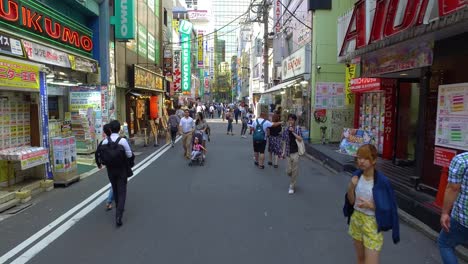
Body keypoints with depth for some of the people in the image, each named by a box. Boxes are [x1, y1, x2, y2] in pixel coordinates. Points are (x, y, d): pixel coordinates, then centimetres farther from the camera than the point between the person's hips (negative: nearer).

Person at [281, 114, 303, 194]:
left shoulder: (298, 128, -3)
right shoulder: (286, 130, 2)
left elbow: (300, 139, -14)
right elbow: (285, 142, 8)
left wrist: (293, 132, -20)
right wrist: (283, 152, 6)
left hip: (296, 152, -2)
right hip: (288, 153, 2)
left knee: (295, 171, 1)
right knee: (288, 171, 5)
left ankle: (292, 187, 16)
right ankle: (293, 179, 39)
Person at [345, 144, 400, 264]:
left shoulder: (382, 181, -19)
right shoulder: (357, 175, -4)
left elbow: (387, 208, -12)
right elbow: (351, 201, 0)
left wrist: (370, 205, -26)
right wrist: (351, 187, -18)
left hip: (372, 223, -5)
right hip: (356, 219, 5)